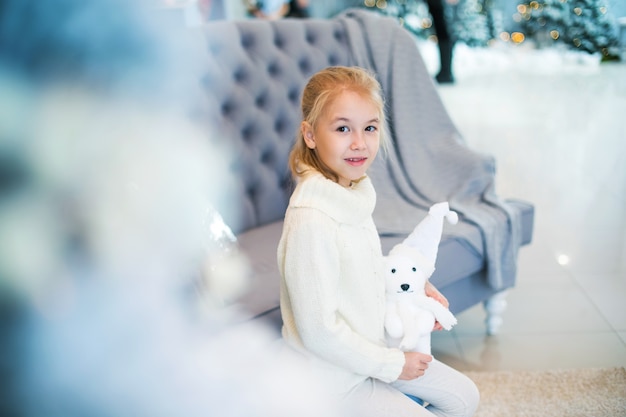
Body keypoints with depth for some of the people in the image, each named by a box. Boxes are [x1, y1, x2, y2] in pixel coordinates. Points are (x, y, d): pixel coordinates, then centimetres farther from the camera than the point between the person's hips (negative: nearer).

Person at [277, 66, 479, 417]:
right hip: (336, 378, -8)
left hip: (372, 349, 9)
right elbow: (319, 332, -26)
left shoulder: (356, 193, -3)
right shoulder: (310, 220, -31)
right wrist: (392, 365, -16)